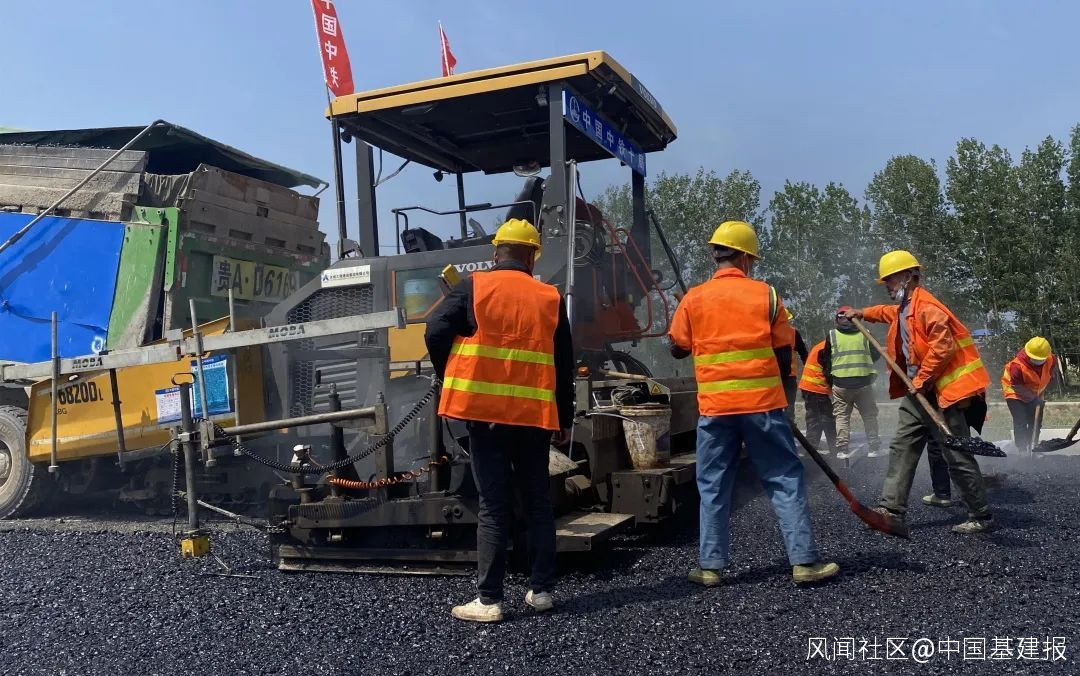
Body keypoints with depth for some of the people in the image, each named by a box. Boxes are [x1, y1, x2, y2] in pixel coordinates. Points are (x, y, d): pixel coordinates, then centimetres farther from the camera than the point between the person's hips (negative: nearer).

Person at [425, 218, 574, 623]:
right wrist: (564, 419, 14)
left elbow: (435, 333, -9)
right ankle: (541, 590, 19)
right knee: (538, 502, 14)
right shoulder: (550, 298, 5)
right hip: (534, 415, 2)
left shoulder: (473, 288, -1)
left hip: (485, 411, -2)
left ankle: (489, 601, 4)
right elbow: (564, 364, 7)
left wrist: (451, 379, 8)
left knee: (492, 506, 2)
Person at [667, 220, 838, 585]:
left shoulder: (693, 299, 0)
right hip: (763, 404, -1)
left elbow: (677, 349, 8)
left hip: (714, 407, 1)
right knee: (786, 480, 8)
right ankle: (804, 560, 11)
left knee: (713, 486, 10)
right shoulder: (766, 294, -1)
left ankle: (710, 565, 13)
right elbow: (784, 356, 3)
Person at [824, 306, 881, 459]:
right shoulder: (864, 333, 3)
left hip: (840, 383, 0)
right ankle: (873, 448, 11)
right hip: (864, 382, 1)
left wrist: (830, 377, 20)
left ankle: (842, 449, 0)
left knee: (842, 416, 5)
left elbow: (825, 360, 5)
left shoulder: (832, 335, 1)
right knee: (869, 415, 11)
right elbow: (875, 355, 12)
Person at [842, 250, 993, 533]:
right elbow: (886, 312, 39)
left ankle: (982, 516, 6)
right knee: (902, 448, 8)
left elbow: (943, 347, -25)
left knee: (957, 456, -5)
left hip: (943, 391, -10)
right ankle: (892, 508, 12)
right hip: (918, 392, 10)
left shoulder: (927, 308, -18)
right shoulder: (903, 309, 14)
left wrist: (921, 380, -18)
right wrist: (860, 313, 50)